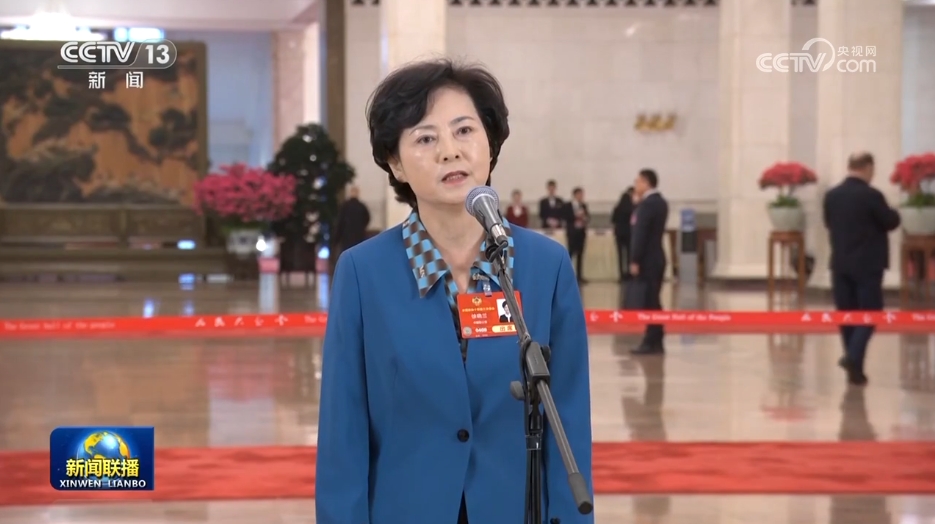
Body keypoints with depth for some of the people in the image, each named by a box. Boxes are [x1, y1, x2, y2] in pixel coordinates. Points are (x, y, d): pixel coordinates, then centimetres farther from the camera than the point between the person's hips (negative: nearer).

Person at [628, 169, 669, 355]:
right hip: (656, 257, 10)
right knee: (653, 301, 11)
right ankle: (656, 341, 13)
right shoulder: (660, 202, 14)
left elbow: (640, 234, -19)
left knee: (648, 302, -7)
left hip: (646, 260, -10)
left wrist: (634, 261, -17)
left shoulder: (646, 204, -16)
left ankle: (651, 342, -7)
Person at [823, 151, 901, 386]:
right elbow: (891, 223, -5)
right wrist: (893, 213, 16)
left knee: (846, 314, 10)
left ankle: (854, 365, 14)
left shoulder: (831, 195, 1)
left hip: (840, 264, 5)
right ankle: (853, 357, -16)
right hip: (867, 265, -5)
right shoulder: (871, 195, -14)